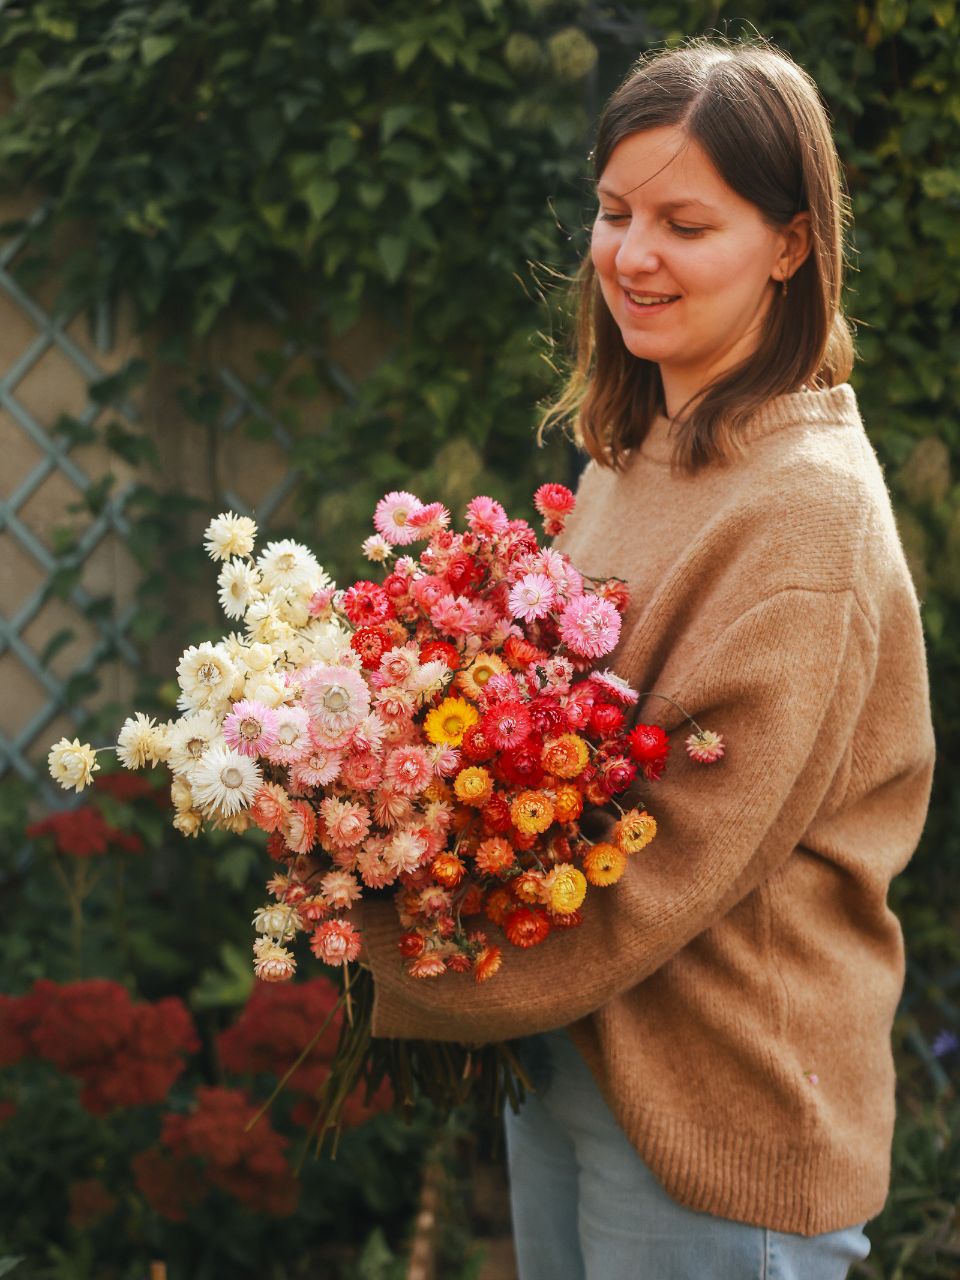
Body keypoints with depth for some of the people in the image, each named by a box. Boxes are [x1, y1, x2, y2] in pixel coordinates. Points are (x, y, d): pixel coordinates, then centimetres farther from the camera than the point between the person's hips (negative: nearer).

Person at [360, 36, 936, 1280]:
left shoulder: (807, 506, -19)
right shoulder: (630, 451, 7)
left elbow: (671, 866, -22)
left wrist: (396, 958, -14)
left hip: (713, 1124, -7)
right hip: (559, 1062, 7)